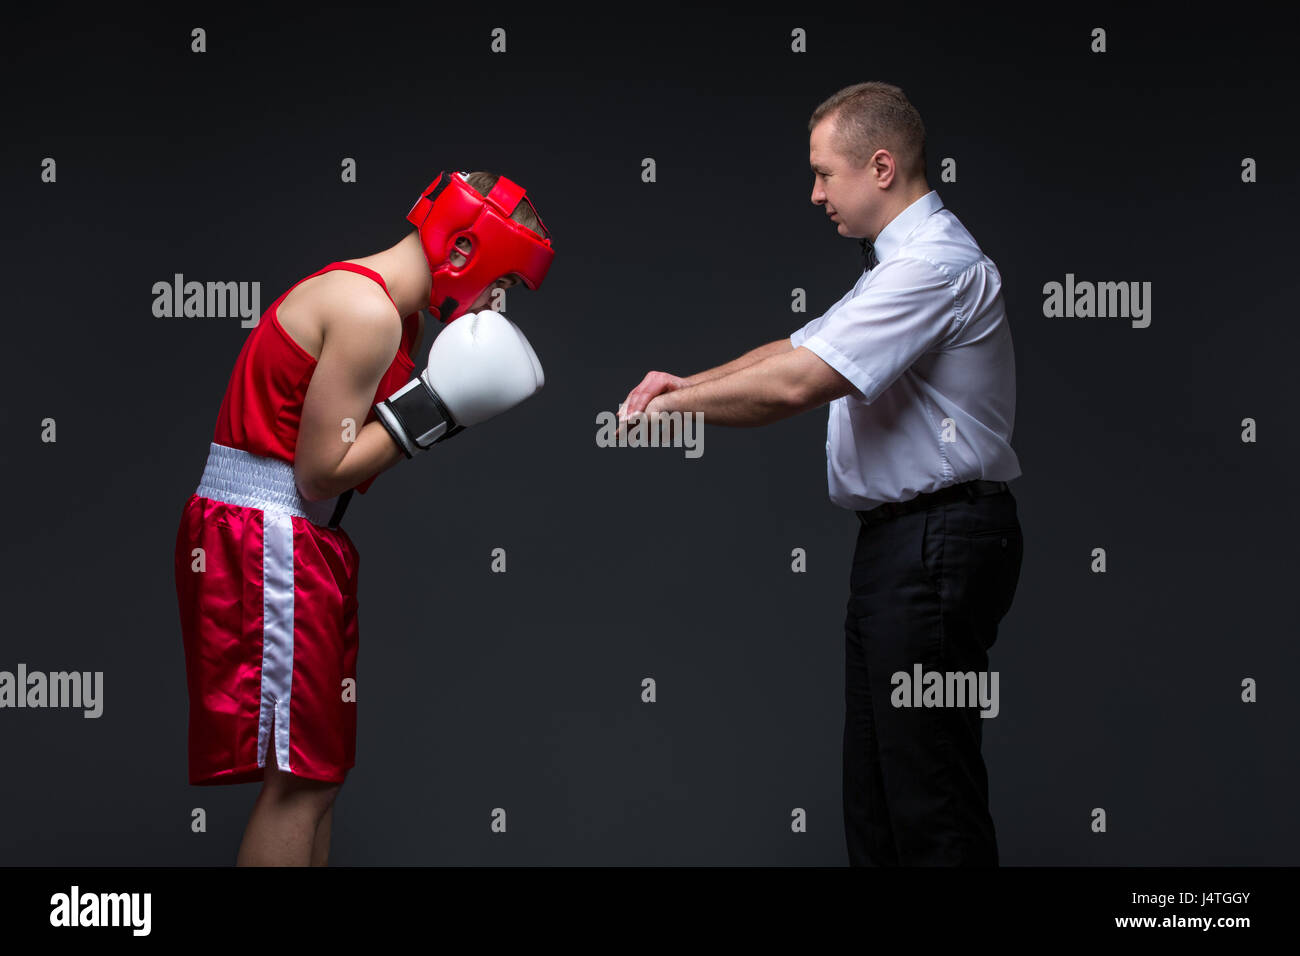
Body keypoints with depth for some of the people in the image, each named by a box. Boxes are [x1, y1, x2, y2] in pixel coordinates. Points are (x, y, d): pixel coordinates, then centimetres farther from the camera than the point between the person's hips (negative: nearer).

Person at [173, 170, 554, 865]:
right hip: (265, 539, -11)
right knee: (297, 778, -9)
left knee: (316, 771, 14)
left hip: (300, 543, 11)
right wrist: (434, 408, -14)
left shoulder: (372, 302, 16)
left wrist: (463, 403, 6)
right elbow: (322, 470, -19)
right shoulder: (369, 312, -16)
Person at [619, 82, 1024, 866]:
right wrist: (689, 383, 11)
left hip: (936, 543, -11)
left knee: (930, 798, -9)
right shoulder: (900, 264, 19)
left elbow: (796, 385, -21)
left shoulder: (935, 263, -17)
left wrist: (674, 406, -10)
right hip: (899, 538, 11)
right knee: (877, 780, 13)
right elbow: (799, 349, 23)